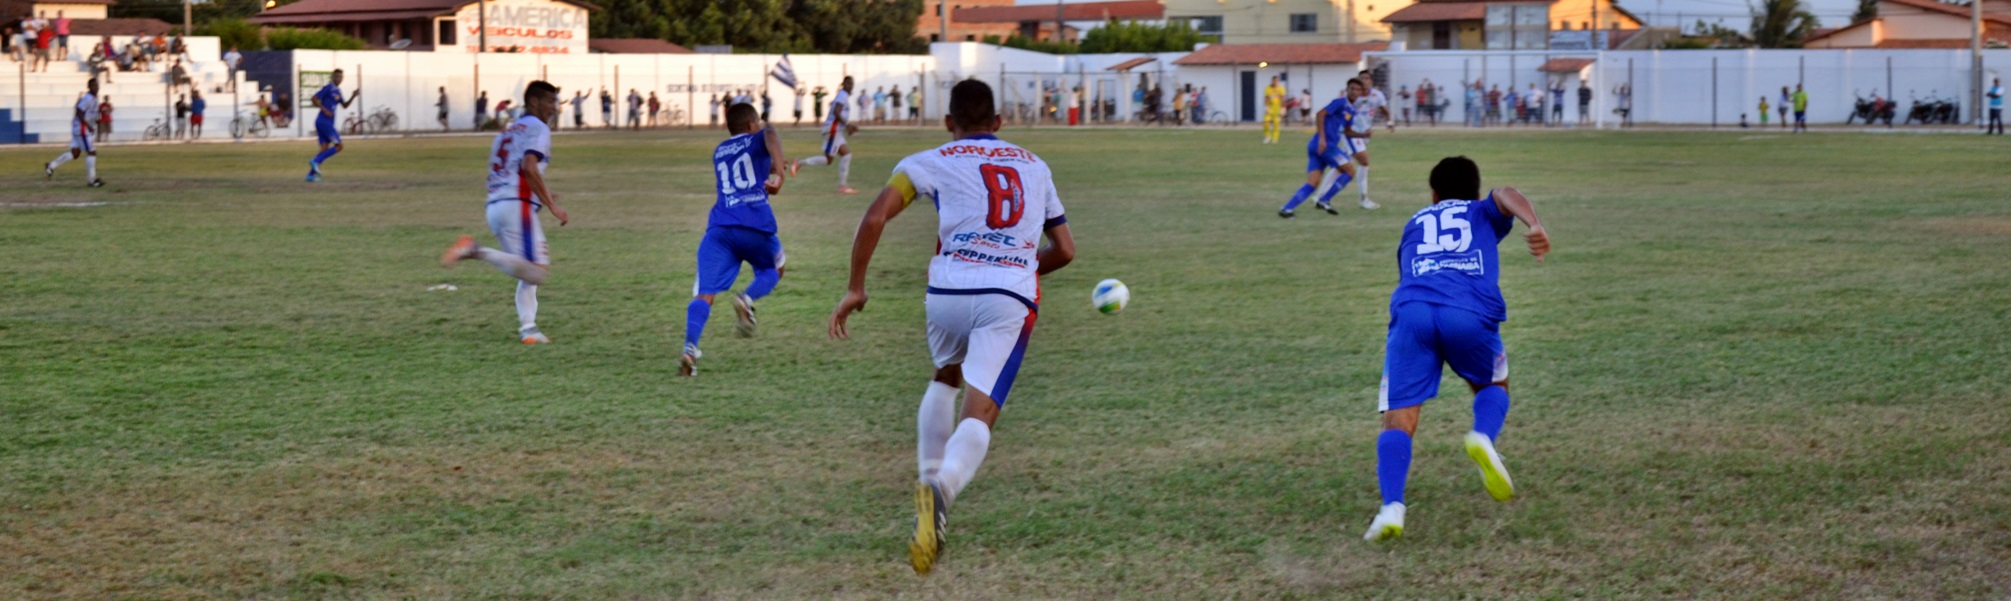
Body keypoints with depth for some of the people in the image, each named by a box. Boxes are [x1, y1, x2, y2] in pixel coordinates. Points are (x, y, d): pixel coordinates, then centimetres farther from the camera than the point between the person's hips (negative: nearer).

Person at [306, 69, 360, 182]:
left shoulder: (337, 91, 18)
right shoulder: (328, 88, -8)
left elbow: (344, 105, 24)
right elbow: (315, 98, -14)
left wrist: (353, 96, 11)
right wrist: (324, 110, -20)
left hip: (328, 123, 9)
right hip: (324, 121, -9)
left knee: (325, 148, 6)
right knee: (338, 146, -11)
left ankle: (311, 174, 3)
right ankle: (316, 161, -15)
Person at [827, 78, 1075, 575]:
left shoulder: (932, 162, 12)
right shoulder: (1034, 166, 23)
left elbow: (875, 218, -3)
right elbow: (1065, 250, 26)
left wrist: (855, 288, 5)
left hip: (949, 291, 0)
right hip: (1012, 299, 0)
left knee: (946, 378, 31)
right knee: (979, 413, -10)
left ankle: (929, 482, 19)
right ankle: (941, 490, -40)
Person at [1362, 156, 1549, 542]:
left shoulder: (1414, 225, 37)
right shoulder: (1483, 212, 30)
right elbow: (1505, 195, 8)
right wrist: (1534, 225, -11)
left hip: (1411, 311, 1)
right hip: (1470, 313, -1)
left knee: (1398, 419, 0)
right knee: (1493, 384, 27)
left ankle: (1391, 507, -26)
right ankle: (1483, 438, -7)